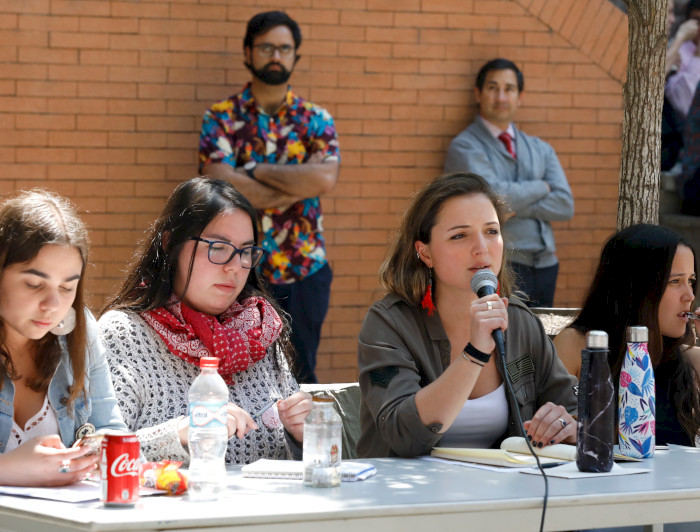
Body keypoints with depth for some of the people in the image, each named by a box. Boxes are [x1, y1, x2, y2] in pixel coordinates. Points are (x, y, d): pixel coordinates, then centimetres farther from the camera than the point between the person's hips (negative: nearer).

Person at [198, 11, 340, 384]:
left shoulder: (315, 120, 5)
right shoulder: (221, 118, 1)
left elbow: (326, 178, -14)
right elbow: (222, 186, -15)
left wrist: (256, 172, -12)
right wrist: (298, 181, -12)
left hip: (305, 273, 1)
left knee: (299, 380, 9)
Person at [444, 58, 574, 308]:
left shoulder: (541, 149, 19)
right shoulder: (464, 147, 1)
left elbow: (565, 205, 5)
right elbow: (493, 195, -14)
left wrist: (515, 204, -8)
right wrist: (540, 187, 1)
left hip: (545, 266, 5)